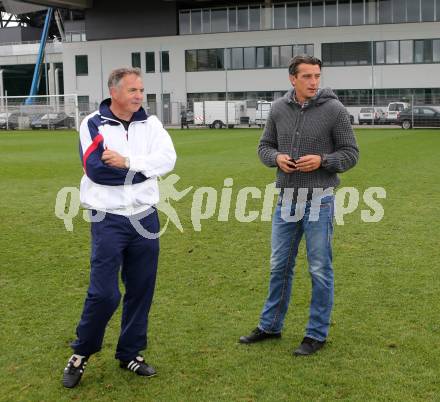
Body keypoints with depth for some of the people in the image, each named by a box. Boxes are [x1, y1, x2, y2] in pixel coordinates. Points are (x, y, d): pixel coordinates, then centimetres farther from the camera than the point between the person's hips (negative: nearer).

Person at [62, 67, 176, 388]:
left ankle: (130, 353, 27)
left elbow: (168, 158, -9)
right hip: (108, 220, -4)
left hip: (145, 218, 4)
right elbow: (95, 169, -19)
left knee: (141, 290, 10)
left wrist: (127, 162, -19)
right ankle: (81, 353, 18)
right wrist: (143, 168, -12)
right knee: (104, 293, -5)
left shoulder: (150, 123, 6)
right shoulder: (93, 125, -5)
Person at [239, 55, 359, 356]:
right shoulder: (279, 108, 2)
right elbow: (265, 146, 11)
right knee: (279, 266, 15)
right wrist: (276, 157, -10)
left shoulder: (334, 109, -8)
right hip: (286, 199, 4)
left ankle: (317, 334, 18)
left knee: (320, 270, 4)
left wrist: (322, 160, -21)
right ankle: (270, 326, 30)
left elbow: (351, 153, -4)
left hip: (319, 201, -4)